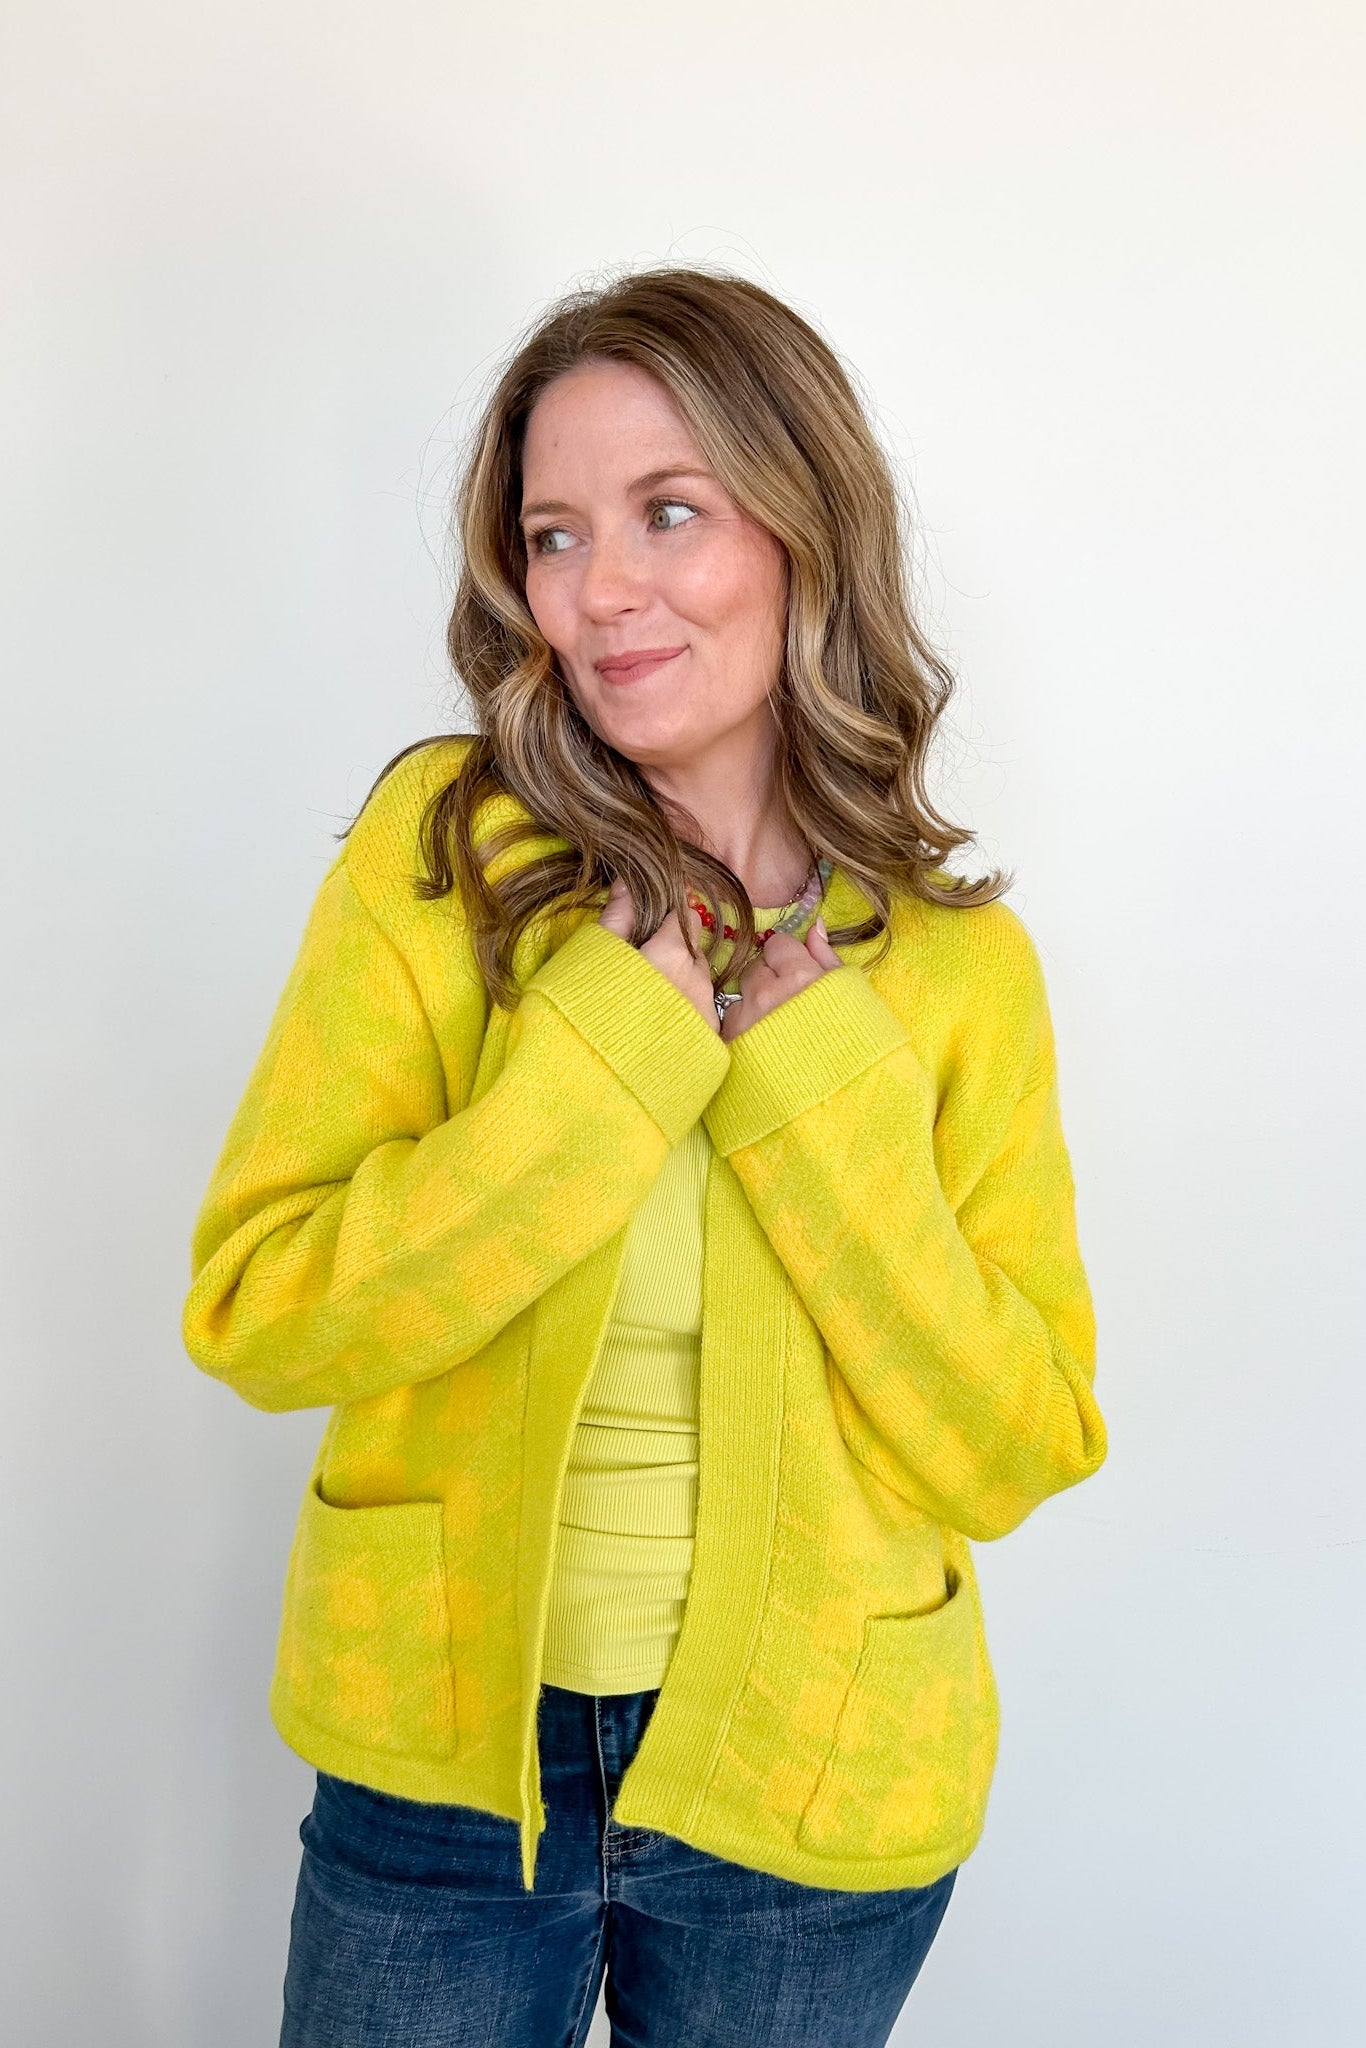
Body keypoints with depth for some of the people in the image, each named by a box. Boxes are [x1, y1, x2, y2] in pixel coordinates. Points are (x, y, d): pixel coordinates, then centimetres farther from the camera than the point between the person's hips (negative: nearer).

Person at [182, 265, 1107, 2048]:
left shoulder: (961, 966, -7)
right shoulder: (434, 855, -9)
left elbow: (1015, 1454, -10)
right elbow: (253, 1313, -16)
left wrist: (816, 1071, -19)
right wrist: (625, 1034, -22)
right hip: (439, 1754, 0)